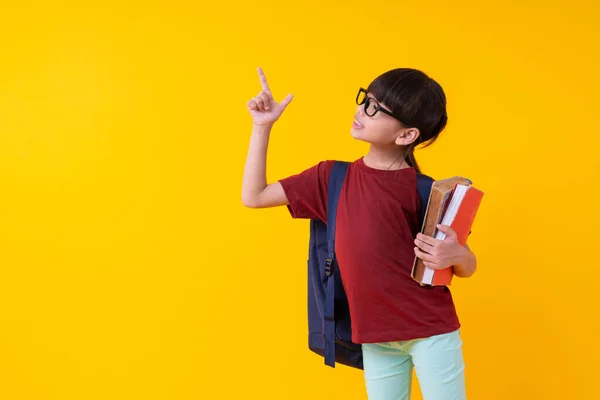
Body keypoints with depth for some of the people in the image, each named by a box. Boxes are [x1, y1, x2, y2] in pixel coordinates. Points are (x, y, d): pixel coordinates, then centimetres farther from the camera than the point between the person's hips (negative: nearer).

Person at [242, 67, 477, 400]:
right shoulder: (333, 178, 0)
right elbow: (254, 196, 1)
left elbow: (467, 268, -1)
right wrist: (262, 126, -2)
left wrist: (456, 255, -25)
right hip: (375, 339, 4)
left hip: (432, 332, -3)